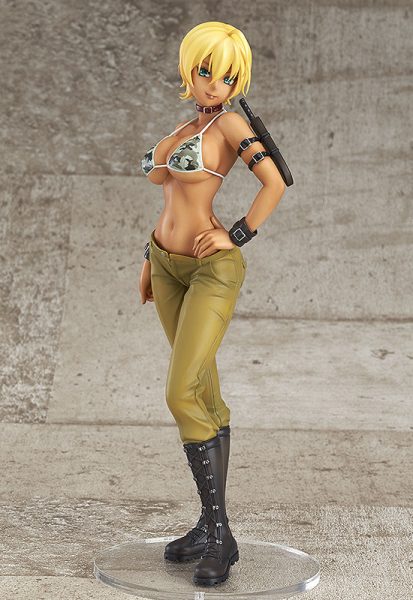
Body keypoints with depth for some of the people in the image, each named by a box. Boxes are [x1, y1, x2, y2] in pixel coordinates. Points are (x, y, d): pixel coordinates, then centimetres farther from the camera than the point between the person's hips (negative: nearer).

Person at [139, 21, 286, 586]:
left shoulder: (228, 122, -6)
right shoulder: (182, 129, 16)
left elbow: (275, 182, -17)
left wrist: (237, 236, -15)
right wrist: (151, 258, 20)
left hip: (213, 270, -8)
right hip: (169, 267, 8)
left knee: (182, 395, -17)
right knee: (204, 396, 10)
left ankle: (219, 534, -8)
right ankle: (211, 526, 17)